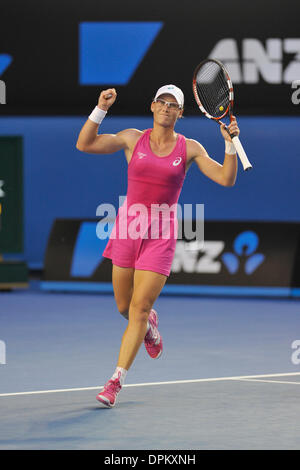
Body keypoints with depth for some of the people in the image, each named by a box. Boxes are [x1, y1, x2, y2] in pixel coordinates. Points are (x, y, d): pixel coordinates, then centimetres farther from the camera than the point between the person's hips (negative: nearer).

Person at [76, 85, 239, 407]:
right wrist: (101, 109, -16)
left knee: (139, 308, -10)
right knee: (124, 307, 10)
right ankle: (149, 326, 46)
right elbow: (84, 144, -6)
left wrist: (230, 143, -19)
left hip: (160, 234, -2)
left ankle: (116, 381, -7)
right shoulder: (133, 139, 2)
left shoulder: (189, 149, 1)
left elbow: (226, 178, -5)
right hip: (127, 225, 2)